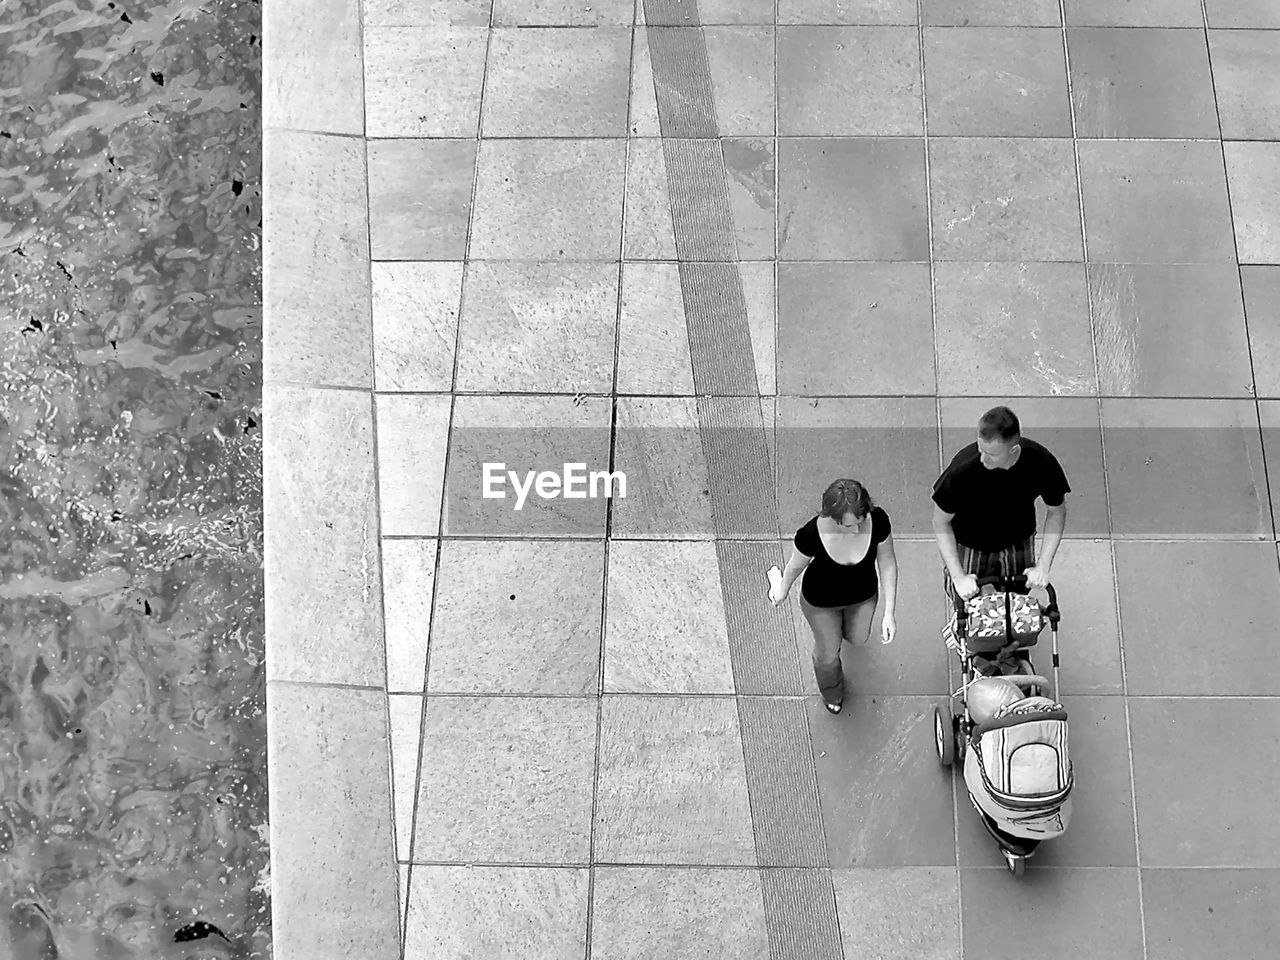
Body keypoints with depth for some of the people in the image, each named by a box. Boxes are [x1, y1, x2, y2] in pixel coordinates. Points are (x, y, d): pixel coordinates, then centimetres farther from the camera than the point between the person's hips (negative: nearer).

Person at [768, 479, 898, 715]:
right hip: (821, 602, -2)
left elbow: (887, 563, -17)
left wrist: (889, 613, -13)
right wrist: (782, 589, 4)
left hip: (864, 597, 2)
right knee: (828, 653, 25)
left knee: (858, 637, 33)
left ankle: (844, 629, 72)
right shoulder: (811, 535, -42)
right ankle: (832, 693, 60)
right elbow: (796, 565, -18)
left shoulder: (878, 521, -36)